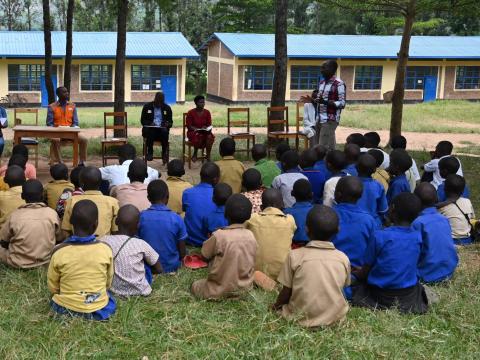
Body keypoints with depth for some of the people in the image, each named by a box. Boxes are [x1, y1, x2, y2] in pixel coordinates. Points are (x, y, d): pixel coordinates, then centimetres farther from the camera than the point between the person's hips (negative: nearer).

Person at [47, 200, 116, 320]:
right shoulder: (105, 250, -12)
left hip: (65, 309, 1)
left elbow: (52, 287, -2)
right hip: (99, 310, -1)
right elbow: (108, 283, 2)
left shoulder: (59, 252, -14)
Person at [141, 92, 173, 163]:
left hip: (162, 129, 1)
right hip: (150, 129, -1)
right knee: (150, 131, -36)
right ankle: (149, 153, -26)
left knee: (165, 131, -35)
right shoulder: (147, 106, 9)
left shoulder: (167, 108, 12)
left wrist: (167, 124, -13)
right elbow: (142, 120, 6)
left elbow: (170, 121, 12)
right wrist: (150, 123, -15)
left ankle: (165, 154, -28)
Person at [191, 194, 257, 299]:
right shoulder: (251, 236, -7)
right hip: (245, 288, 4)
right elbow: (249, 263, 4)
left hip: (221, 289, -4)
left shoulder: (219, 235, -21)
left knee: (195, 286, 20)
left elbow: (205, 255, -7)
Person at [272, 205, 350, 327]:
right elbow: (343, 288, 8)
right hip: (335, 317, 3)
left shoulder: (295, 256, -10)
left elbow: (286, 292, -4)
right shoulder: (343, 258, -4)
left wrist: (276, 306, 17)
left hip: (301, 318, -2)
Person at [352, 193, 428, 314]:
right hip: (408, 295, 3)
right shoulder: (418, 237, -6)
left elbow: (365, 270, -8)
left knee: (360, 285, 26)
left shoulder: (379, 236, -18)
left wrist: (354, 273, 17)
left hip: (381, 294, -3)